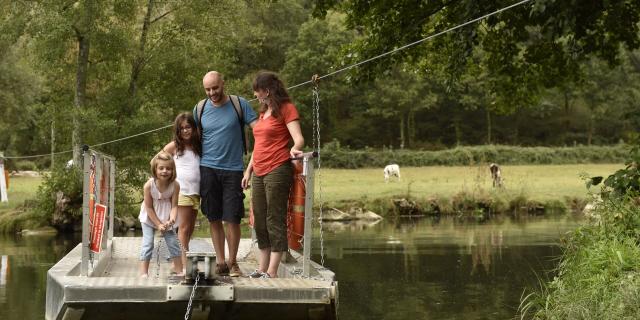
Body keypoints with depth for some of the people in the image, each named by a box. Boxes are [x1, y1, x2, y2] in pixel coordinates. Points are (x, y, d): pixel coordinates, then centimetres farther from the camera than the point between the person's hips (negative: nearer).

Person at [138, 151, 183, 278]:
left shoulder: (175, 185, -22)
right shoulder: (149, 185, -28)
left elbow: (174, 205, -17)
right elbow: (149, 207, -19)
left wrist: (171, 219, -35)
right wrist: (158, 224, -19)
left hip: (166, 218, 2)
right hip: (149, 218, -2)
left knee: (173, 242, 4)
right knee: (147, 243, -8)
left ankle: (178, 269, 18)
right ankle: (143, 272, -4)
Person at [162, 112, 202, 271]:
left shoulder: (198, 146, 12)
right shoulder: (174, 146, 2)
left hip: (195, 191, 5)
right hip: (182, 191, -4)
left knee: (190, 228, 6)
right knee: (184, 228, -6)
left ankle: (181, 261, 12)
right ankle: (185, 263, -7)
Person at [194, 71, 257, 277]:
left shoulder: (239, 105, -2)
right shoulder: (200, 109, 7)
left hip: (233, 169, -2)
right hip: (208, 169, 2)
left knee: (232, 219, -4)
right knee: (214, 218, 4)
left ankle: (232, 262, 10)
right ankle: (220, 262, 13)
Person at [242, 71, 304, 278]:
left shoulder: (286, 109, -5)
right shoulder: (263, 111, 21)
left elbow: (298, 138, -15)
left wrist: (294, 149, -36)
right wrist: (248, 170, 23)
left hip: (277, 171, -9)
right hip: (259, 173, 9)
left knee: (275, 222, -8)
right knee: (260, 222, 10)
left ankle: (272, 273, -8)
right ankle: (262, 269, 16)